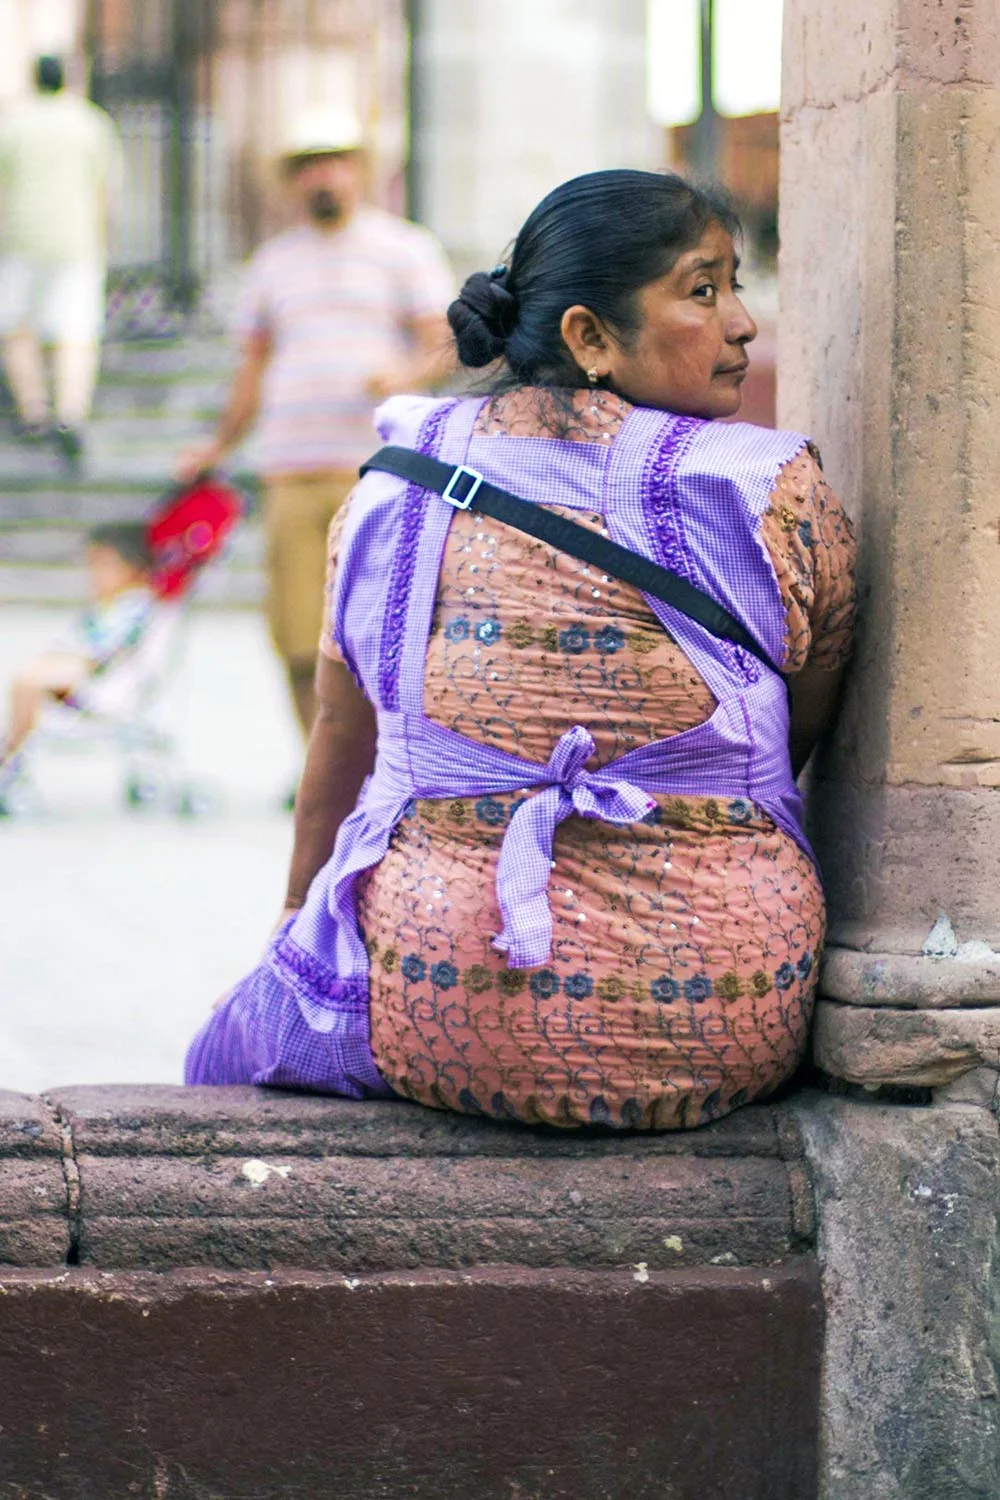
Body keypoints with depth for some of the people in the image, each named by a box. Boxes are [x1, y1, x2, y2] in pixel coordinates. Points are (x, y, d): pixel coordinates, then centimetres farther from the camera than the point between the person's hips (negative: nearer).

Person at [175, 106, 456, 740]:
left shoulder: (405, 248, 8)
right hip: (293, 471, 4)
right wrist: (220, 444, 21)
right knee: (299, 635, -2)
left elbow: (447, 344, 1)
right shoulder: (273, 261, 21)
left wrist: (404, 375, -19)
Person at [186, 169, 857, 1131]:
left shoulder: (400, 483, 0)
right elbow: (794, 745, 7)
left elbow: (342, 744, 12)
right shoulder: (777, 495, -7)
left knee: (225, 1052, 29)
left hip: (438, 1033, 0)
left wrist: (299, 915, 30)